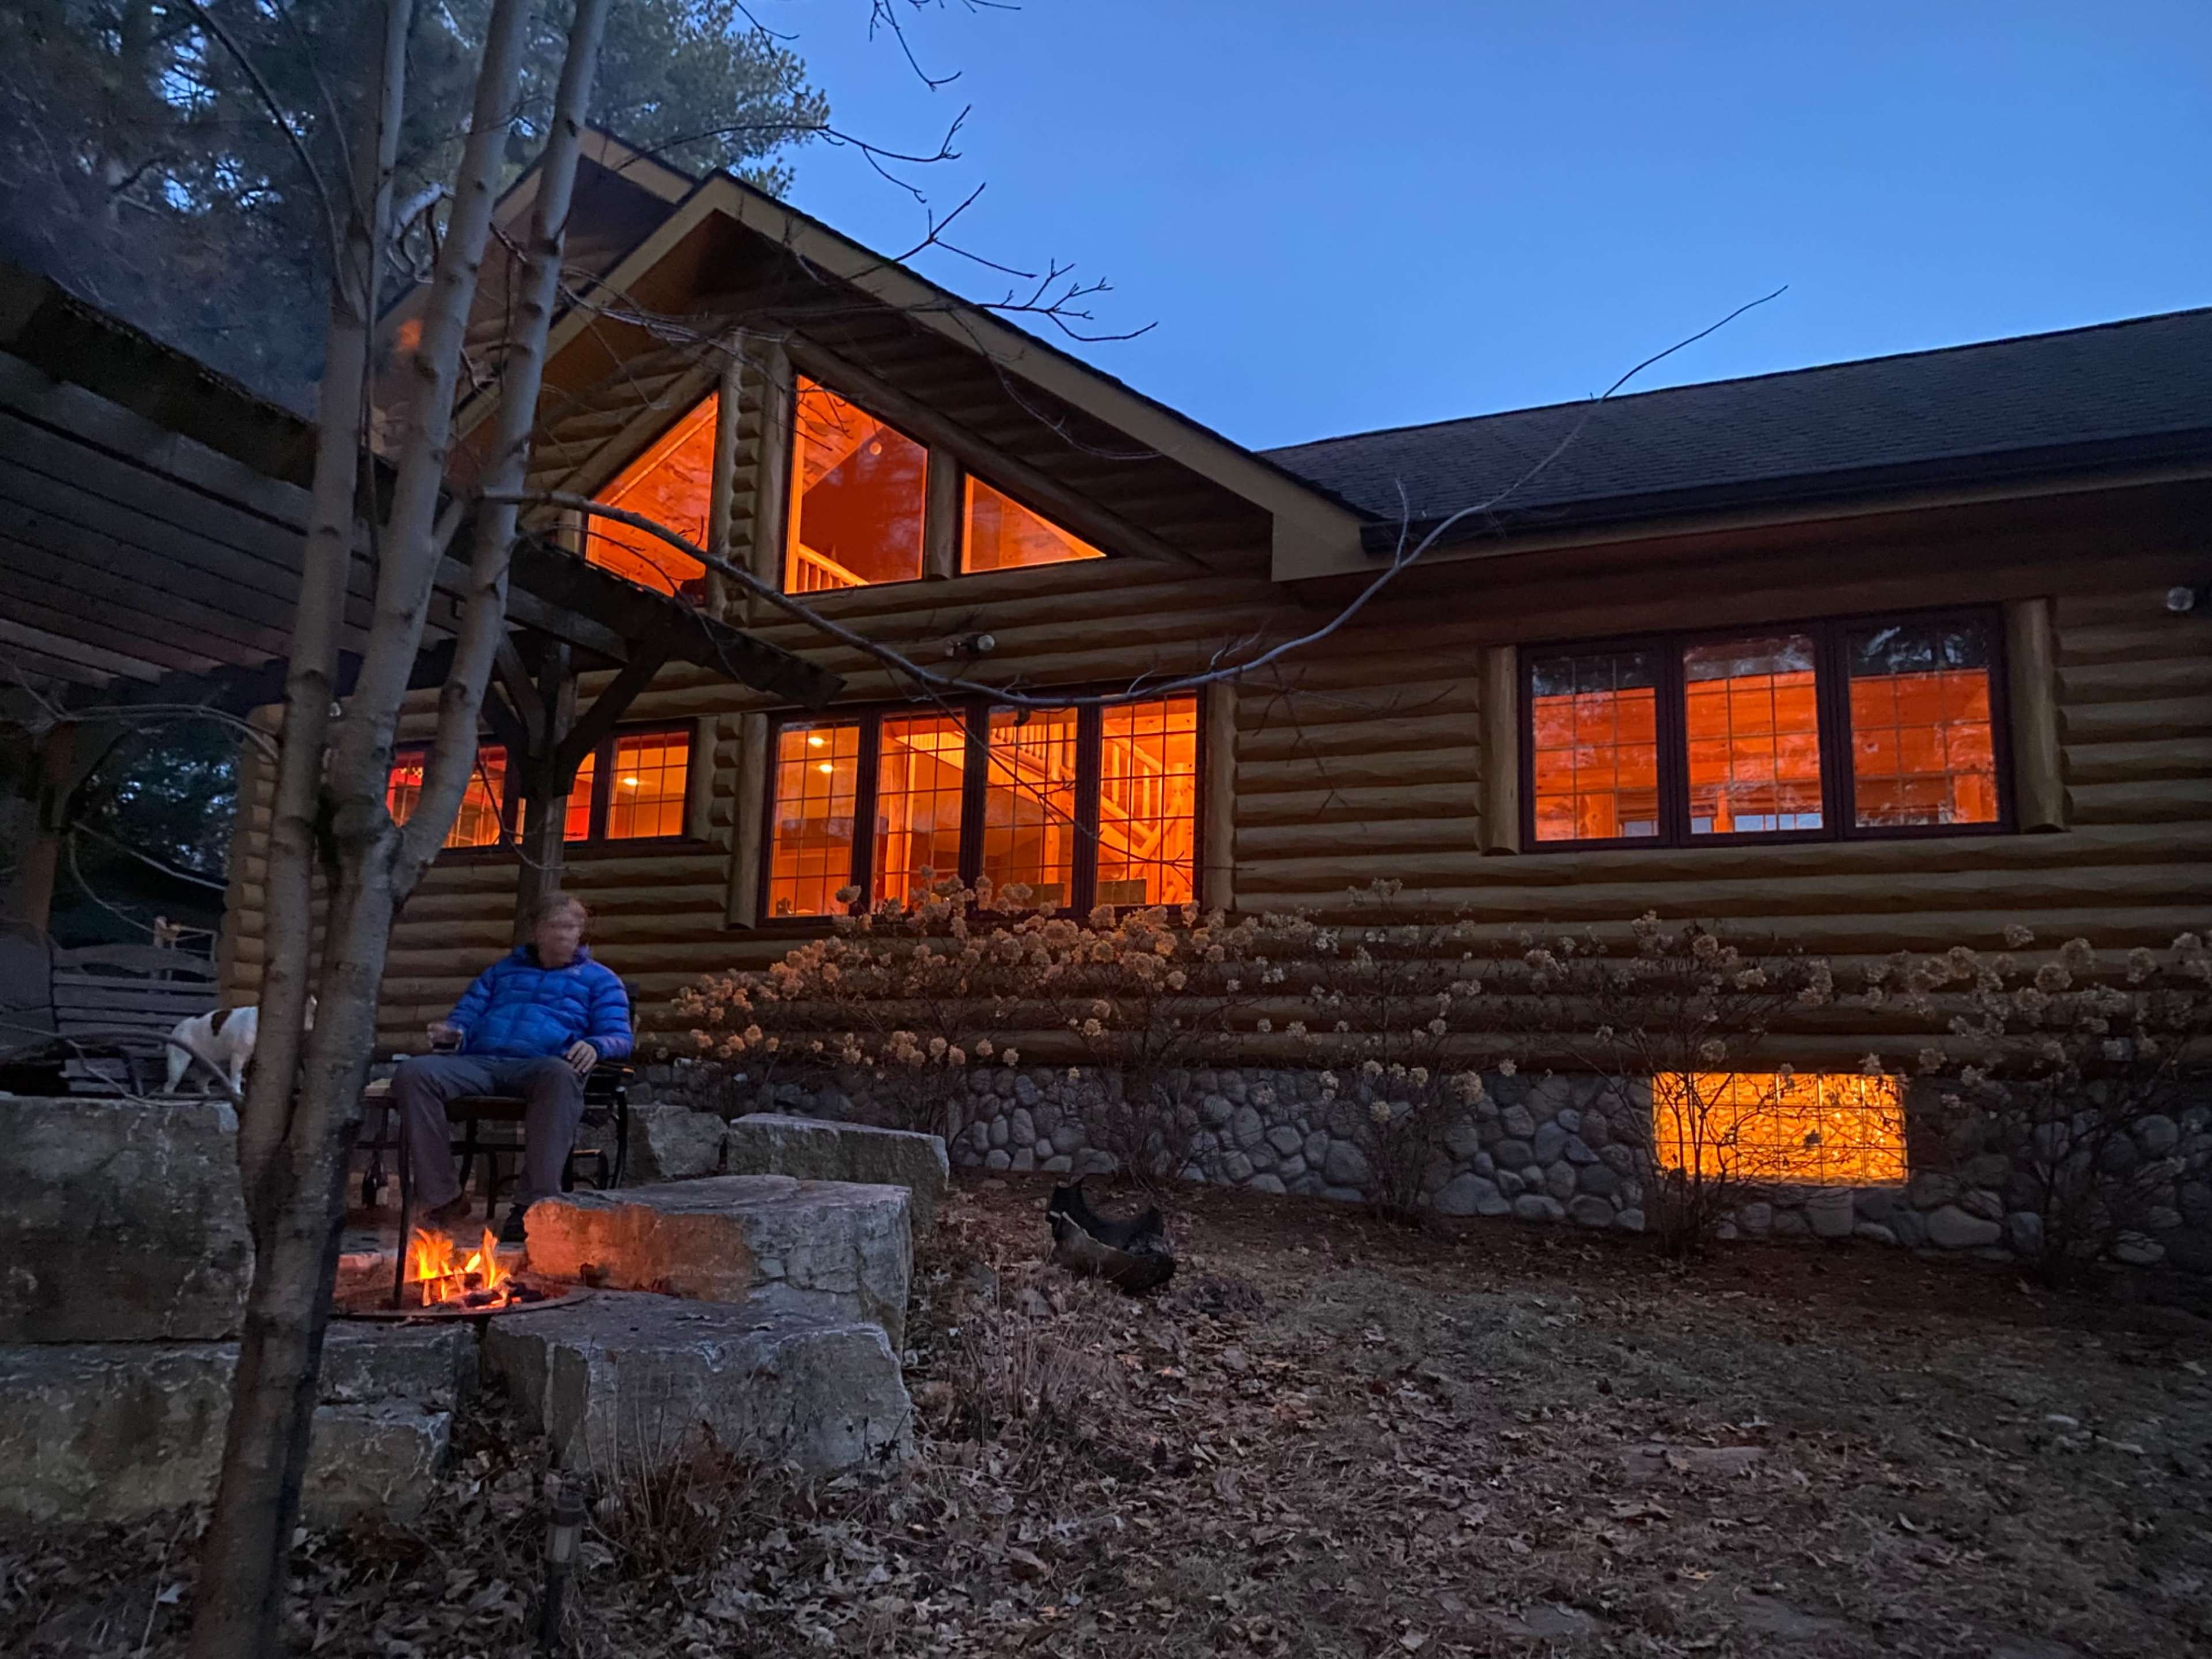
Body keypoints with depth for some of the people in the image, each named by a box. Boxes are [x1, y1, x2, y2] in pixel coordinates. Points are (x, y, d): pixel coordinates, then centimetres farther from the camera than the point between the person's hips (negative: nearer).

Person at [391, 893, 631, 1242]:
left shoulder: (599, 979, 23)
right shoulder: (502, 971, 35)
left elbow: (619, 1036, 11)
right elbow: (466, 1016, 31)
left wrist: (594, 1046, -13)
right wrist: (453, 1034, 5)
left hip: (538, 1065, -3)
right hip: (480, 1063, 4)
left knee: (560, 1075, -42)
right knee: (413, 1075, -27)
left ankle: (533, 1205, -41)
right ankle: (443, 1197, -23)